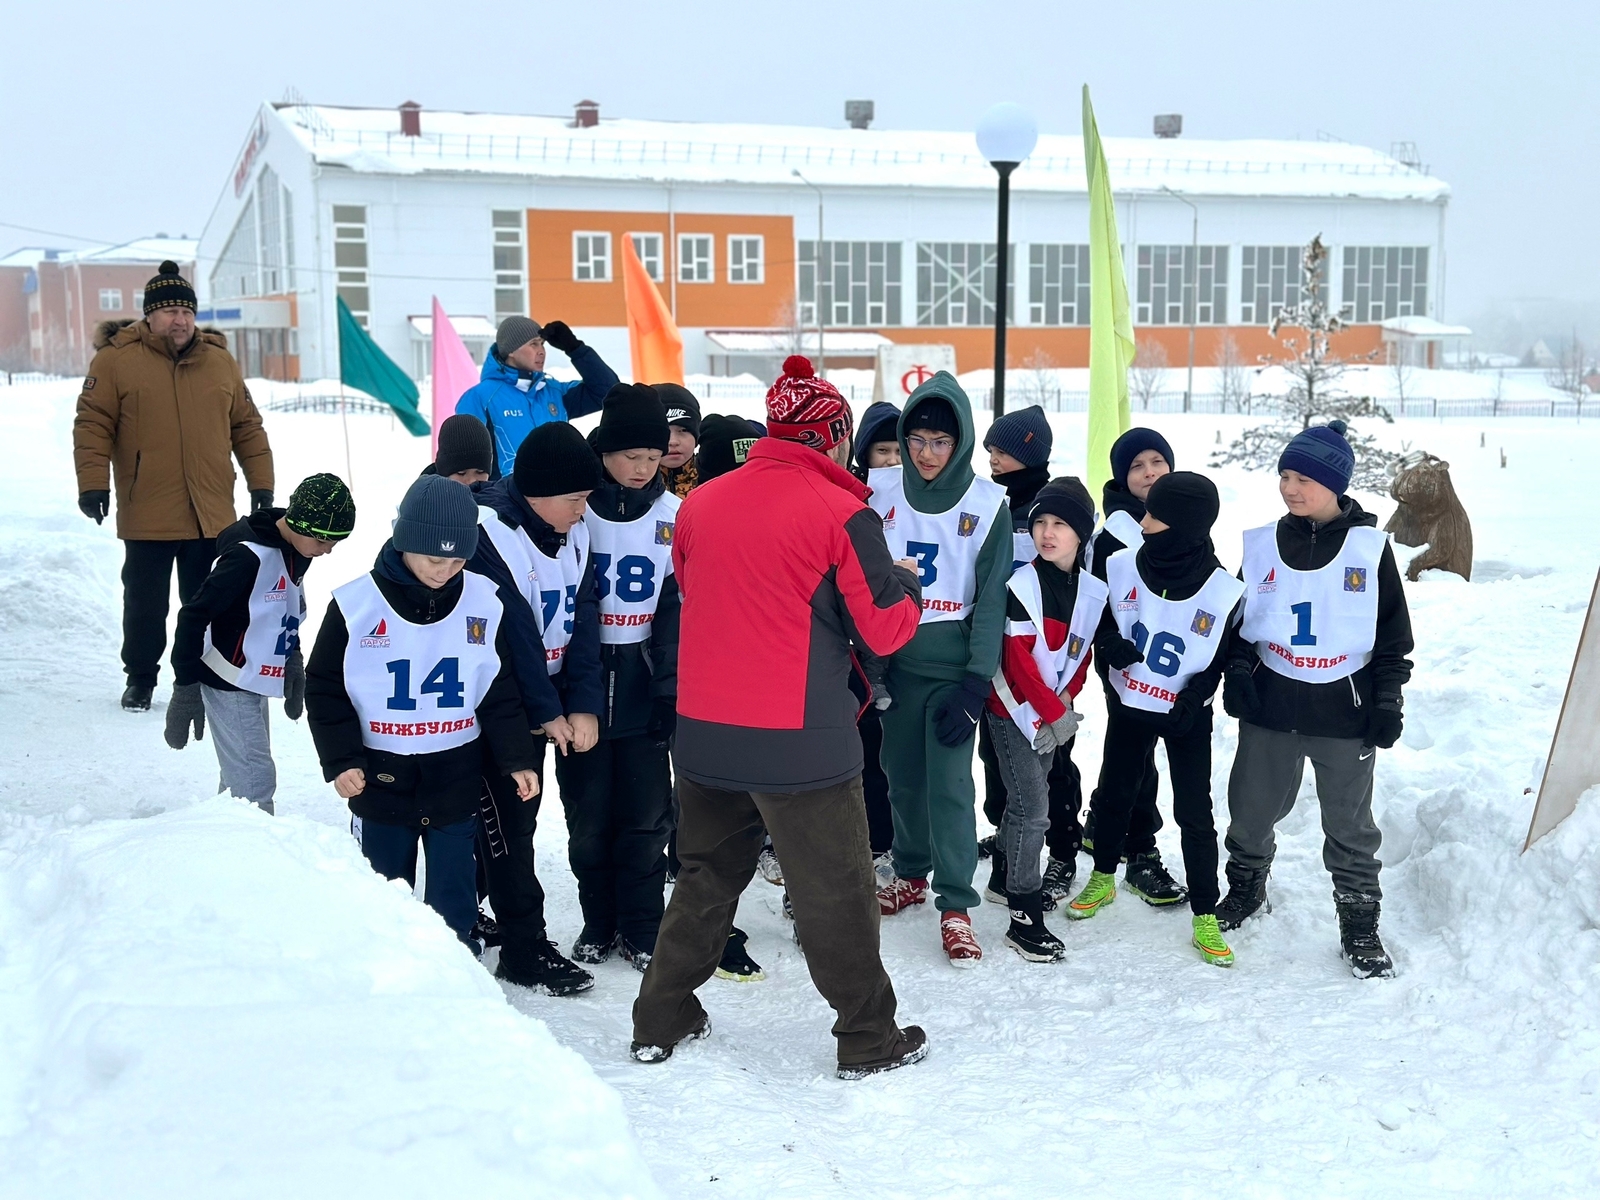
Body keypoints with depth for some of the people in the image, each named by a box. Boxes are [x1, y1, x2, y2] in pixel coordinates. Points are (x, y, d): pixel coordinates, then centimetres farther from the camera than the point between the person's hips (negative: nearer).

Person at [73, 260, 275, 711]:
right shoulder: (116, 361, -2)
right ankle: (140, 680, 24)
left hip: (212, 517, 2)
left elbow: (247, 428, 13)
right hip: (146, 519, -2)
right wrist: (93, 484, -12)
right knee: (145, 604, 8)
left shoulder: (220, 362, 8)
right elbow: (92, 426, -4)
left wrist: (261, 483, 9)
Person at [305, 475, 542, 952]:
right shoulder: (355, 604, -11)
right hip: (381, 779, -1)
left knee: (454, 896, 9)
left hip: (456, 780, 1)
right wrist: (341, 761, -9)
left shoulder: (483, 604, -5)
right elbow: (325, 690, -3)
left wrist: (518, 759, 0)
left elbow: (501, 693, 4)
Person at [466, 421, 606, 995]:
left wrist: (582, 705, -10)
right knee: (507, 821, -3)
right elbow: (511, 634, -22)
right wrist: (547, 713, -18)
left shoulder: (575, 534, 2)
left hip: (543, 704, 8)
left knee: (515, 816, 15)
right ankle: (526, 951, 3)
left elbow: (583, 620, -2)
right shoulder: (489, 535, -22)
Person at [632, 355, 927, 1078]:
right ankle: (869, 1039, 19)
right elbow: (886, 630, -7)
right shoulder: (843, 515, -11)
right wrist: (906, 582, 13)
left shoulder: (700, 504, 3)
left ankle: (660, 1021, 27)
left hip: (703, 732, 5)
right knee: (835, 889, 8)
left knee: (706, 876, 20)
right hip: (802, 740, -5)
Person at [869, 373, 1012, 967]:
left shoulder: (988, 504, -7)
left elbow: (992, 601, -7)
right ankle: (912, 873, 33)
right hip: (894, 662, 3)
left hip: (953, 667, -3)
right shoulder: (880, 491, -2)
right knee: (902, 776, 14)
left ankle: (956, 906, 2)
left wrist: (975, 685, -11)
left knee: (949, 783, -6)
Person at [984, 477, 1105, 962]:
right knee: (1033, 808, -10)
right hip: (1014, 711, -6)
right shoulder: (1022, 585, -17)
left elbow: (1081, 657, 8)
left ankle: (1005, 879, 39)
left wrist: (1065, 706, -3)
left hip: (1054, 715, 6)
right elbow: (1019, 662, -17)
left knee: (1024, 799, 20)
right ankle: (1025, 919, -5)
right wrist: (1055, 714, -15)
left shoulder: (1094, 592, 0)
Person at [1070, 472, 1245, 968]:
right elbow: (1097, 617, 3)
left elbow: (1225, 658, -6)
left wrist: (1194, 697, -20)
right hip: (1128, 706, 3)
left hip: (1188, 718, -3)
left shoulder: (1224, 592, -19)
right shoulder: (1122, 566, -13)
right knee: (1114, 795, 17)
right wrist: (1107, 642, -19)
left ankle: (1205, 917, 12)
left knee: (1195, 814, 1)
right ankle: (1103, 877, 40)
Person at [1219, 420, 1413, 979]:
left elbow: (1393, 632, 0)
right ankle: (1246, 886, 38)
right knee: (1252, 808, 14)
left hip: (1345, 709, -2)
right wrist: (1237, 670, -4)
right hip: (1270, 706, 2)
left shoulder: (1369, 546, -4)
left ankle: (1360, 925, 21)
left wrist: (1388, 699, -4)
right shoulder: (1262, 545, 1)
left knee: (1350, 823, 8)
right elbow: (1239, 617, 9)